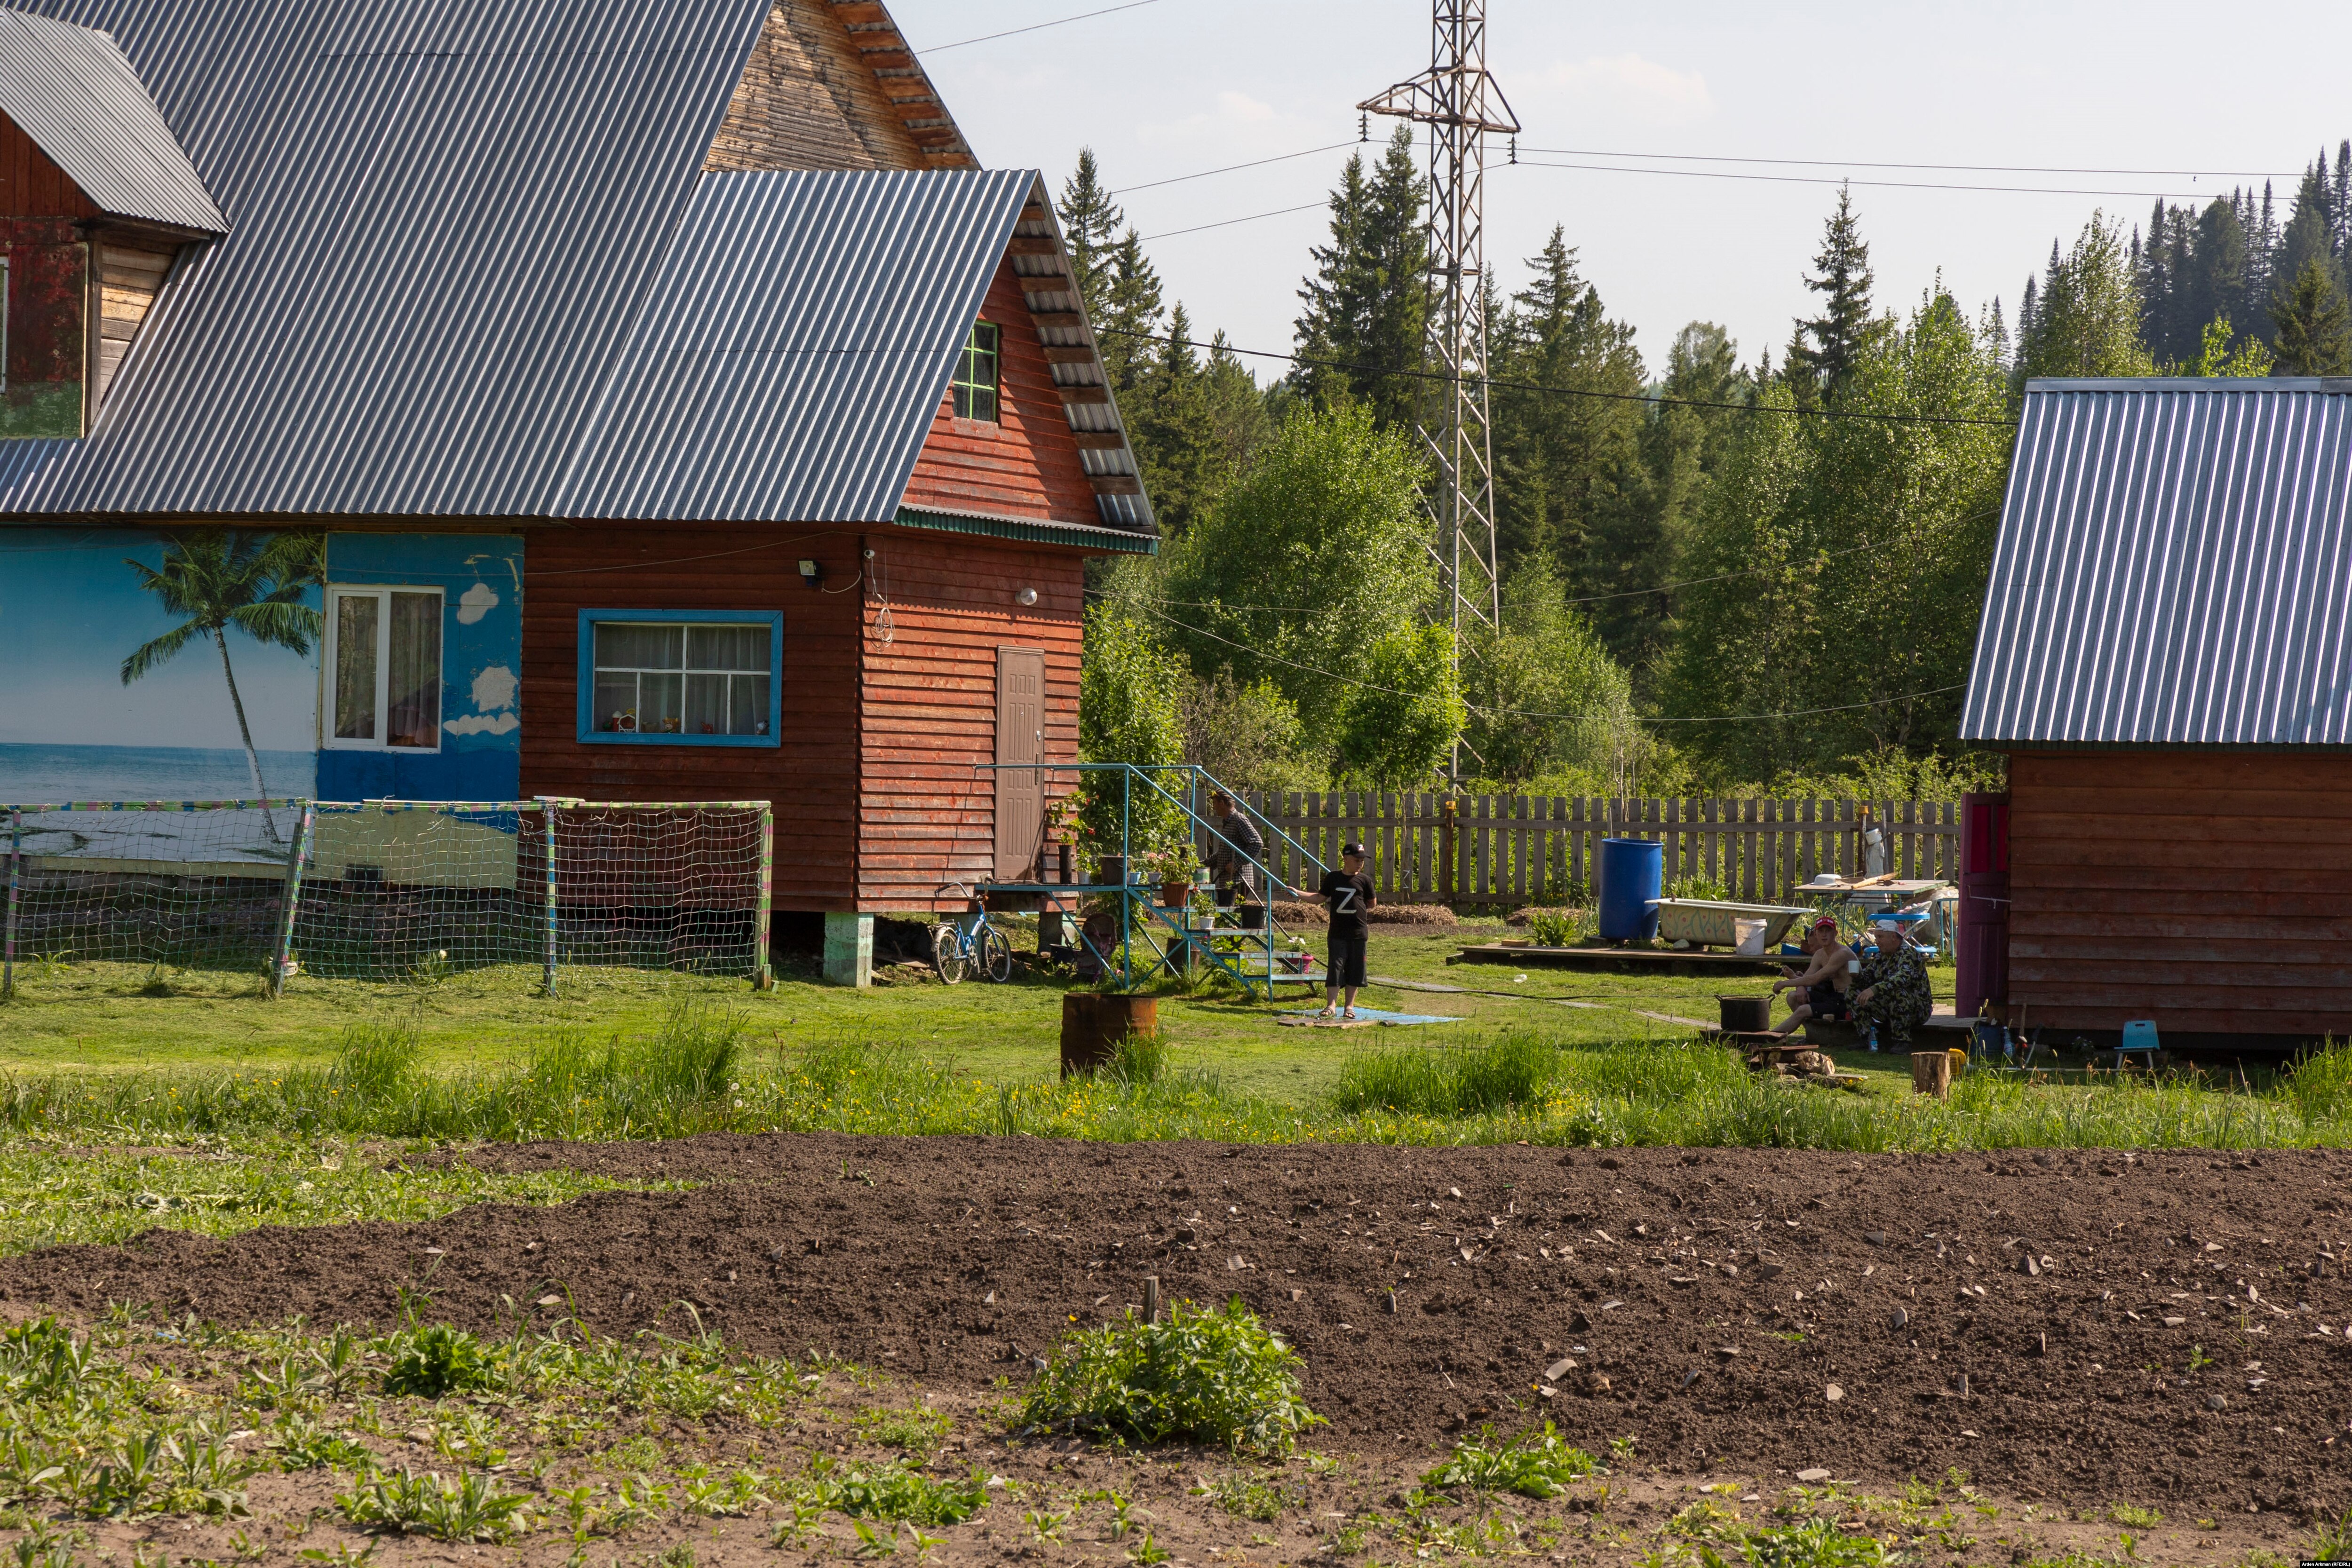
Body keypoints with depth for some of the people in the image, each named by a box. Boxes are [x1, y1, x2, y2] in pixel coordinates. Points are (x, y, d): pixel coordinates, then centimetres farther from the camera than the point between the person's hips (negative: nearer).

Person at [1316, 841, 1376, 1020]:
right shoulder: (1333, 878, 4)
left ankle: (1350, 1006, 15)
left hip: (1358, 933, 0)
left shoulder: (1364, 880, 1)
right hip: (1337, 932, 0)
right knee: (1335, 967, -5)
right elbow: (1321, 897, 10)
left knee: (1355, 970, 6)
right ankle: (1331, 1005, -7)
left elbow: (1371, 904, 9)